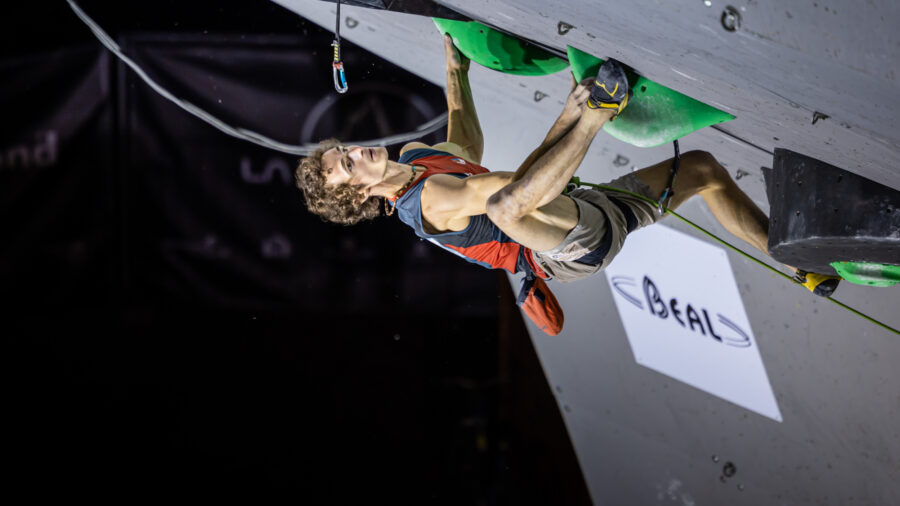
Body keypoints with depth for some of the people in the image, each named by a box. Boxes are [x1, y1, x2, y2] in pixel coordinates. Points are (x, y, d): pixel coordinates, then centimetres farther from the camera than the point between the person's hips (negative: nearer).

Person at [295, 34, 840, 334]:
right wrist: (574, 116, -29)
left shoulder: (414, 155, 10)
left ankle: (804, 262, 19)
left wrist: (457, 70, 31)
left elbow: (469, 152, 31)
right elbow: (516, 187, -33)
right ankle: (598, 111, -31)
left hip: (595, 218, 10)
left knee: (703, 166, 16)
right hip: (579, 247, -10)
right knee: (507, 204, -44)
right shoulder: (428, 200, -21)